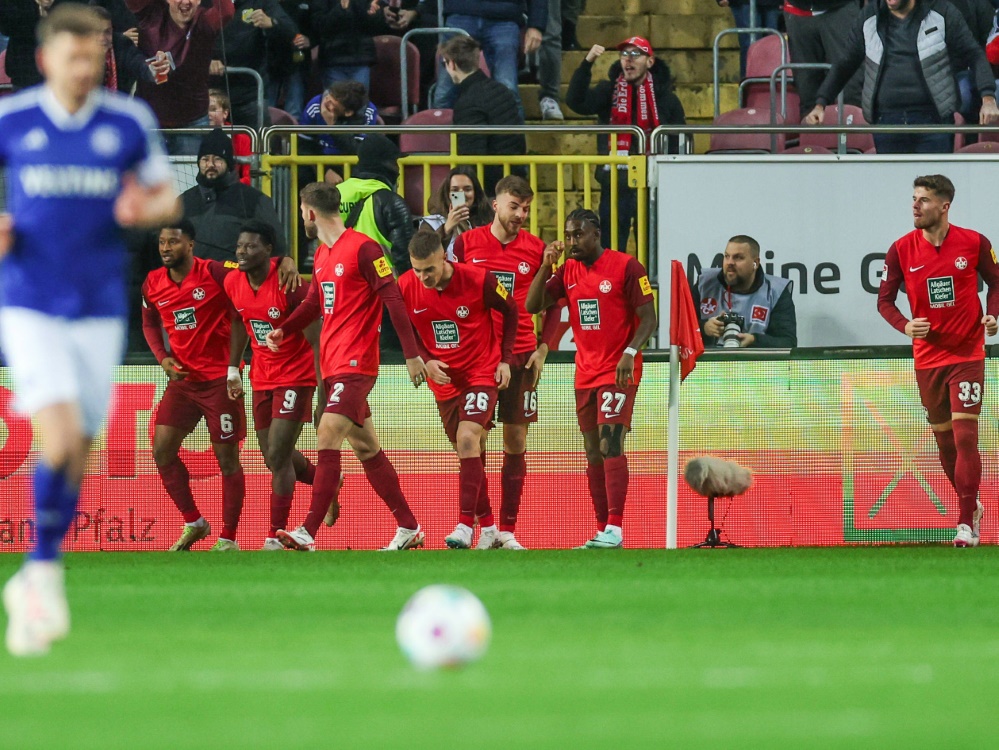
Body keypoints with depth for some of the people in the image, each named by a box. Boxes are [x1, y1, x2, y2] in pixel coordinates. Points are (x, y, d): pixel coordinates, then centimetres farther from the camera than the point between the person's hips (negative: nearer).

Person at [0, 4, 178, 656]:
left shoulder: (130, 123, 2)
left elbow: (166, 197, 12)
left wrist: (145, 210, -11)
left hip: (100, 307, 2)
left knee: (77, 454, 3)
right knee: (61, 435, -19)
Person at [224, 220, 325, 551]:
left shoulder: (288, 285, -24)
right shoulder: (233, 283, -4)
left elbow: (316, 341, -20)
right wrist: (233, 368, 14)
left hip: (296, 376, -7)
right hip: (262, 378, 7)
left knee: (278, 456, -12)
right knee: (274, 457, 13)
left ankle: (276, 537, -4)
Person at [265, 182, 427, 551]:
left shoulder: (363, 248, -12)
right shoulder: (322, 254, 15)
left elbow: (393, 299, -14)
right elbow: (315, 302, 26)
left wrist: (412, 354, -16)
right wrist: (282, 330, 8)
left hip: (355, 364, -9)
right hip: (332, 364, 9)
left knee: (327, 437, -17)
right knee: (366, 448, 11)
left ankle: (308, 534, -22)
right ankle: (409, 527, 18)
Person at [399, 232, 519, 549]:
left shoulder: (478, 279, -19)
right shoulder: (405, 287, -11)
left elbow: (510, 310, -1)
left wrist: (505, 359, -4)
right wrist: (426, 361, -12)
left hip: (482, 373, -4)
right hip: (444, 379, 4)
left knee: (467, 439, -22)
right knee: (469, 452, 9)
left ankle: (465, 525, -24)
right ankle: (489, 528, 20)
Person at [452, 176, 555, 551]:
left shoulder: (536, 249, 4)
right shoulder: (466, 243, 2)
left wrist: (543, 348, -1)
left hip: (521, 355, 1)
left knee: (516, 443, 2)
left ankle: (508, 530, 6)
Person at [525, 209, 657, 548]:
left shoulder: (626, 267, -8)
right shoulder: (567, 271, 10)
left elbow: (649, 318, -9)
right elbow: (533, 306, 6)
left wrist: (630, 352, -23)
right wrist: (546, 266, -5)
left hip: (618, 373, -7)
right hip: (585, 374, 7)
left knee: (610, 445, -17)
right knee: (593, 453, 6)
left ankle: (614, 530, -22)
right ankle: (602, 532, 10)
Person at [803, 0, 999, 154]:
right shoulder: (869, 18, 10)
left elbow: (975, 55, 3)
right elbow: (845, 64, 17)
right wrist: (820, 104, 6)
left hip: (933, 119, -3)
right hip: (886, 120, 3)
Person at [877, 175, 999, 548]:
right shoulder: (902, 249, -3)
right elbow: (885, 299, 2)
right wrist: (905, 326, -17)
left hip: (968, 354, -3)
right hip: (927, 358, 3)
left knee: (965, 436, -13)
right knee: (944, 440, 11)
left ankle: (966, 524, -12)